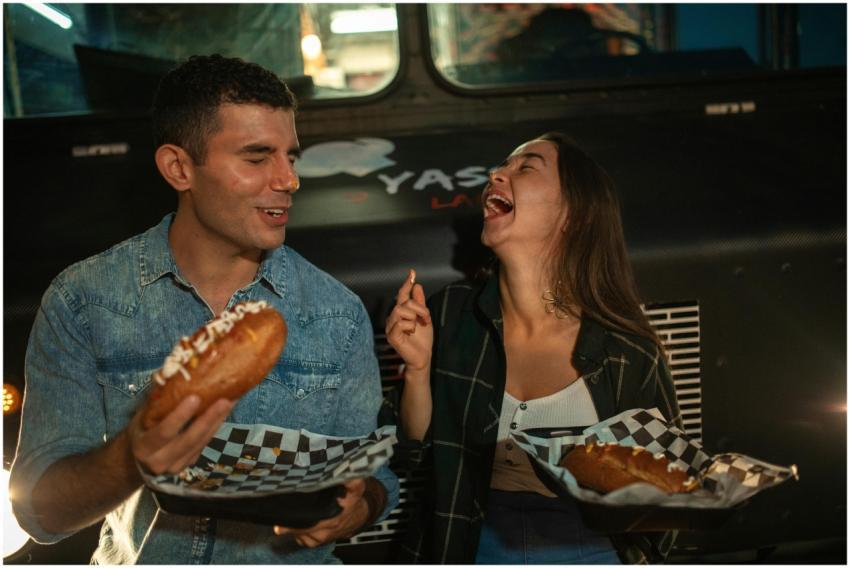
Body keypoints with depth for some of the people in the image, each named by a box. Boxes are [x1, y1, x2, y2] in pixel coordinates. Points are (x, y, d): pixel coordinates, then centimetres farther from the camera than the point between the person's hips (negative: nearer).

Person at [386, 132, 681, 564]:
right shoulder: (450, 315, -9)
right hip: (478, 548, 2)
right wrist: (418, 369, -18)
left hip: (590, 552, -1)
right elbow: (422, 454, -4)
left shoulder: (626, 352, -14)